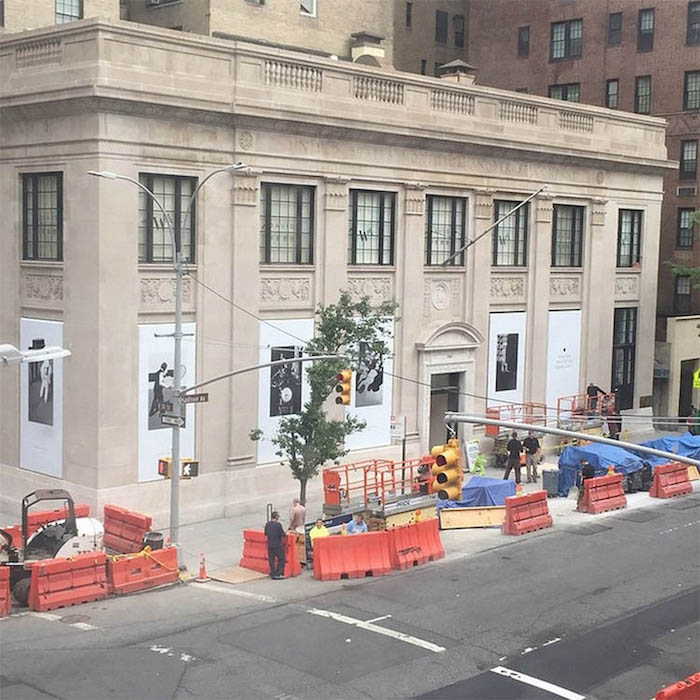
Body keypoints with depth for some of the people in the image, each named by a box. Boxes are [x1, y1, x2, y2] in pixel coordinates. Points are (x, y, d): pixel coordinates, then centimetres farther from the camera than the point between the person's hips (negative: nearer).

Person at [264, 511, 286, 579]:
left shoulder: (268, 524, 0)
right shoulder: (278, 524, -17)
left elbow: (265, 533, 11)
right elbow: (283, 534, -15)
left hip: (270, 545, 6)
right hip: (278, 545, -6)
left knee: (271, 559, 13)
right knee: (281, 559, 5)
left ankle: (272, 574, 16)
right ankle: (278, 574, 1)